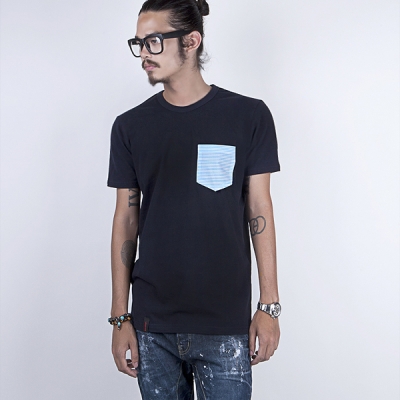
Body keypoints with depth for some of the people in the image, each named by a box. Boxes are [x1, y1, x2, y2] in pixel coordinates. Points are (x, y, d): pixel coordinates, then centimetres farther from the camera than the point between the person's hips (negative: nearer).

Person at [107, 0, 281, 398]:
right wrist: (120, 317, 3)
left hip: (225, 324, -2)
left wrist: (269, 305, -1)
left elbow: (259, 211, 0)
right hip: (152, 325, 2)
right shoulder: (130, 126, 3)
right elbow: (126, 219, 5)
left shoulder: (248, 116, -2)